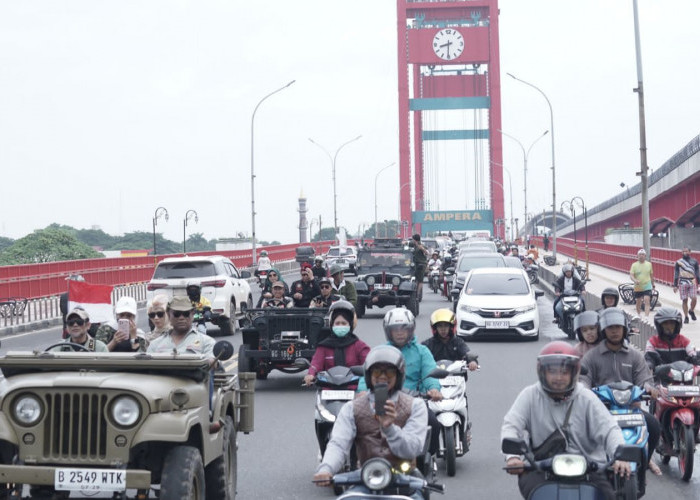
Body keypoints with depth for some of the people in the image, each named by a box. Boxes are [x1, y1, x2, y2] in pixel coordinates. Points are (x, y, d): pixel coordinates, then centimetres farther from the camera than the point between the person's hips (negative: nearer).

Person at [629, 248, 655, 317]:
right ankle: (639, 315, 38)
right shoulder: (634, 265, -3)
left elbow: (651, 275, 14)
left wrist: (653, 284, 21)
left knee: (647, 301, -16)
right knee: (638, 302, 14)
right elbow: (631, 275, -11)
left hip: (647, 286, -1)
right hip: (638, 287, 1)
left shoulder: (649, 264, 2)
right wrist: (635, 280, -31)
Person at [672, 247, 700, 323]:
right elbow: (676, 274, 7)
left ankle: (691, 311, 18)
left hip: (692, 283, 1)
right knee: (684, 300, 0)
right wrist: (675, 285, 3)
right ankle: (686, 317, 9)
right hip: (682, 283, -1)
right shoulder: (678, 262, 4)